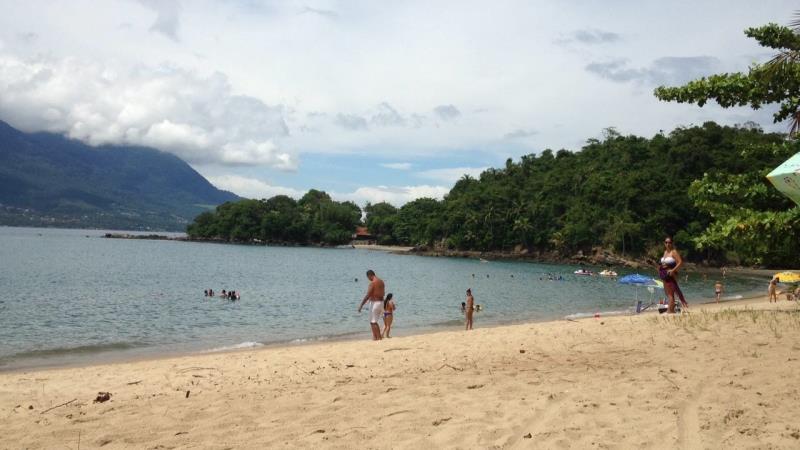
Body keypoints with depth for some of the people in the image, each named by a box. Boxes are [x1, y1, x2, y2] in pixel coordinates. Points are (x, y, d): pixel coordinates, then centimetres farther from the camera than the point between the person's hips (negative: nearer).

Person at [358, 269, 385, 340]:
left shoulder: (372, 283, -16)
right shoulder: (381, 282, 10)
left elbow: (367, 295, -19)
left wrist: (361, 305, -15)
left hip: (374, 303, -9)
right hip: (381, 302, 9)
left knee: (373, 322, -1)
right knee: (374, 321, 18)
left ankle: (378, 337, -2)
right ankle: (375, 337, 18)